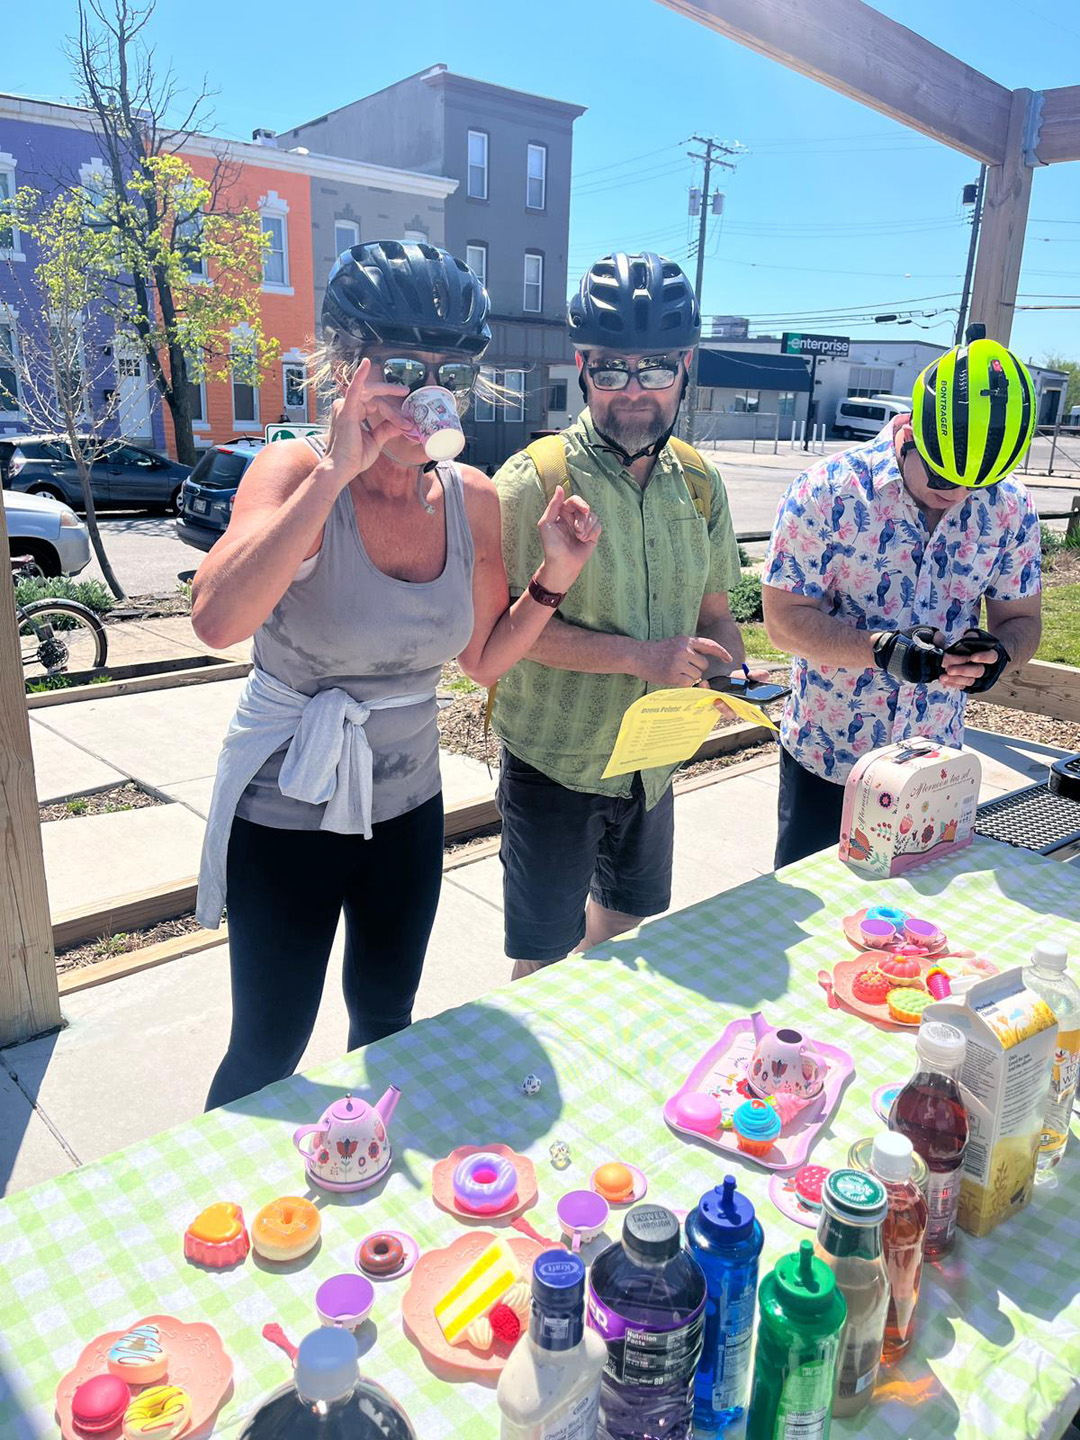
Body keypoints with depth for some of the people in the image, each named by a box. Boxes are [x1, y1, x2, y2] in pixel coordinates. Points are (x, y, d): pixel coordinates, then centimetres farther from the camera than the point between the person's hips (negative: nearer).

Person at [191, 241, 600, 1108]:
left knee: (387, 1019, 23)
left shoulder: (471, 499, -5)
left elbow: (484, 659, 5)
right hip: (287, 809, -4)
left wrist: (553, 578, -9)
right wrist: (336, 470, -35)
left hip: (407, 802, 5)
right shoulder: (296, 472, -18)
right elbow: (218, 620, -37)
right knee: (269, 1049, 11)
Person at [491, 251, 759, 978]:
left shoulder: (701, 484, 2)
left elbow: (714, 611, 11)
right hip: (554, 764, -6)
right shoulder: (535, 480, -17)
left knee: (630, 917, 27)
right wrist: (639, 655, -26)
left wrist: (731, 680, -10)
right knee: (545, 962, 7)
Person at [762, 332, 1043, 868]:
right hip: (824, 758, -3)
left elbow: (1021, 619, 4)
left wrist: (997, 650, -20)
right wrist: (883, 649, -30)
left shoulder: (1010, 510, -5)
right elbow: (784, 619, -16)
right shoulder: (827, 491, -17)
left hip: (934, 763, 3)